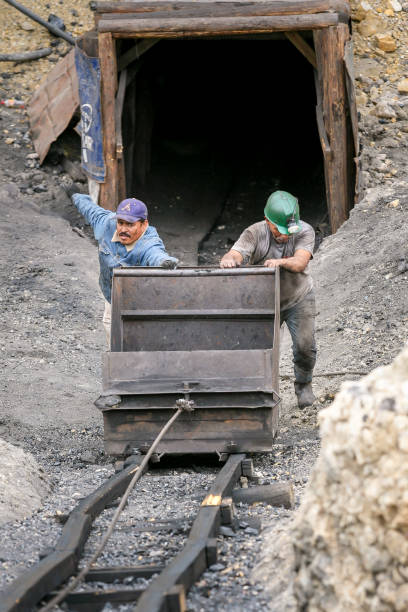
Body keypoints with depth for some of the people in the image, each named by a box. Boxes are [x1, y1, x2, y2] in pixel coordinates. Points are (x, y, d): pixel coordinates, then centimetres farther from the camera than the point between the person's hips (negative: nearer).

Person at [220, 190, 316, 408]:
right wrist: (228, 260, -64)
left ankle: (303, 384, 16)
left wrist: (280, 262, -60)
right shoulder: (255, 233, -24)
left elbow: (300, 262, -37)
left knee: (304, 345, -12)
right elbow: (235, 254, -38)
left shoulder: (304, 231, -22)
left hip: (299, 298, 0)